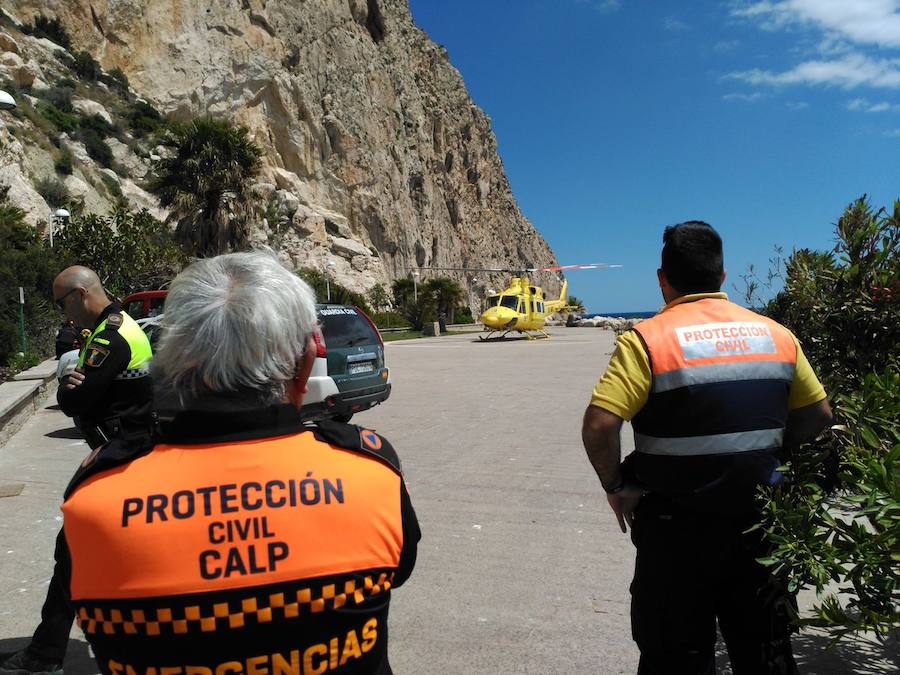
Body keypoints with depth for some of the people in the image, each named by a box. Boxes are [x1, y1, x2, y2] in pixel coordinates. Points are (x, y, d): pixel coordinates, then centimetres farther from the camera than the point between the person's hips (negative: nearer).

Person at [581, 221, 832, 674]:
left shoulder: (647, 339, -16)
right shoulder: (776, 334, 1)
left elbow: (598, 424, -24)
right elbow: (818, 414, 10)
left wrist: (615, 486, -9)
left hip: (677, 526, -4)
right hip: (757, 518, 5)